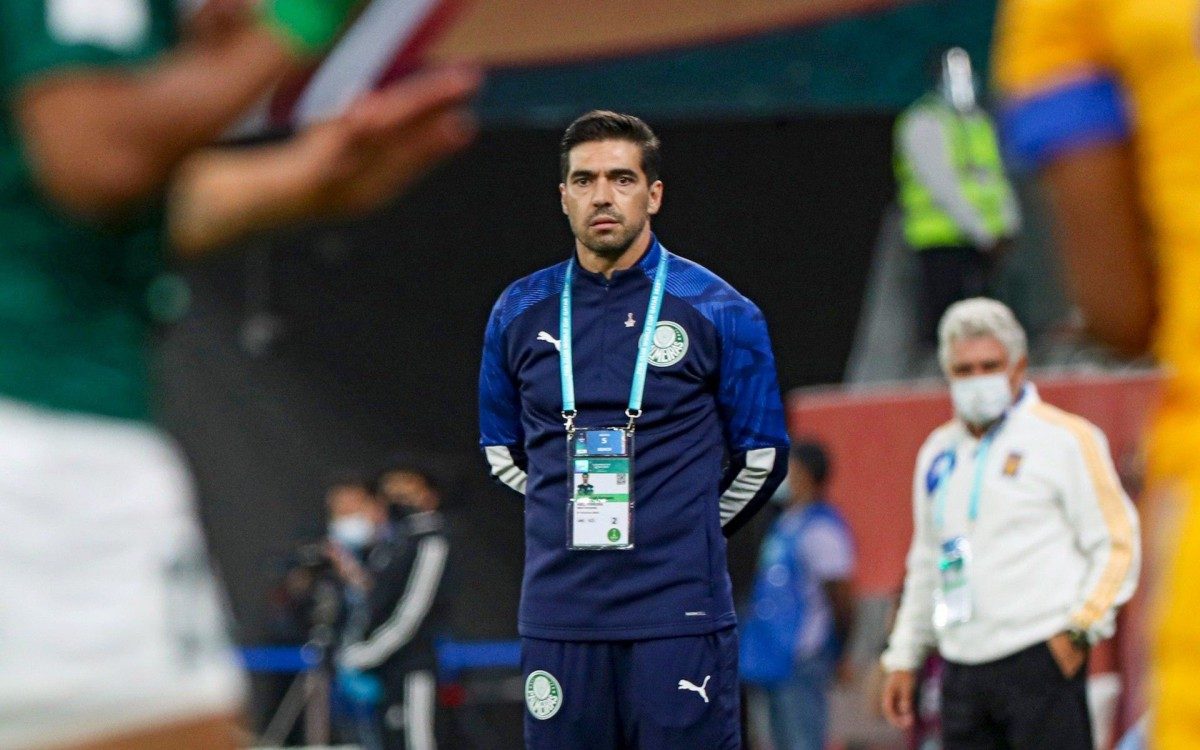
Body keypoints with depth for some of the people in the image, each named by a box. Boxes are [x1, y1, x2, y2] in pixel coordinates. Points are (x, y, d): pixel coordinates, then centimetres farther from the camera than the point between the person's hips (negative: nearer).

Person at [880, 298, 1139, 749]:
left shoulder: (1066, 439, -1)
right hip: (962, 670, 6)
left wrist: (1078, 629, -12)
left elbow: (1116, 546, -3)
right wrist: (903, 657, 21)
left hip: (1041, 661, -6)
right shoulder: (939, 453, 17)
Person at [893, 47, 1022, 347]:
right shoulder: (924, 122, -6)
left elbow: (995, 176, 20)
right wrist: (981, 230, -17)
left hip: (982, 241, 8)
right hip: (944, 241, -8)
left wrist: (1008, 223, 3)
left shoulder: (978, 120, 20)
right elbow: (941, 184, -14)